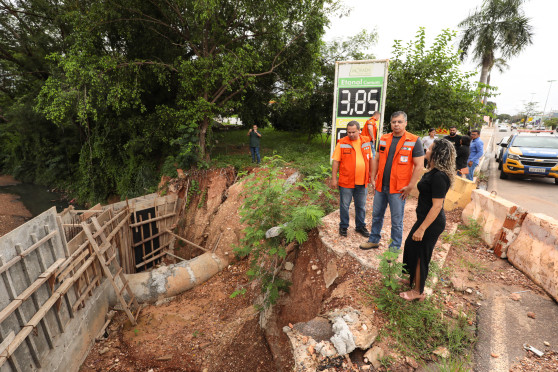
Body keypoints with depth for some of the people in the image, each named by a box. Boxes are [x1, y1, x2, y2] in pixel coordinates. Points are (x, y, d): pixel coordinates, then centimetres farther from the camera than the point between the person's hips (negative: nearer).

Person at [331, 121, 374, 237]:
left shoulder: (366, 141, 5)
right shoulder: (342, 143, -6)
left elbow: (370, 159, 14)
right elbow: (336, 162, -6)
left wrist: (372, 174, 13)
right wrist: (334, 178, -9)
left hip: (362, 182, 4)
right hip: (346, 182, -3)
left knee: (361, 206, 15)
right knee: (344, 205, 8)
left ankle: (360, 226, 32)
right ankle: (343, 227, 25)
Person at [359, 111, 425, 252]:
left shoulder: (414, 141, -7)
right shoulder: (384, 139, 8)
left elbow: (419, 166, -9)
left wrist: (410, 186, -13)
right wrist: (373, 178, 8)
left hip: (398, 189, -5)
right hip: (381, 186, 5)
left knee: (396, 220, 6)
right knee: (376, 215, 17)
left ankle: (395, 247, 23)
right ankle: (374, 240, 35)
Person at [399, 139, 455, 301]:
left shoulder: (439, 176, -25)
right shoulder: (433, 172, 5)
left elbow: (437, 206, -26)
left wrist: (422, 228, -24)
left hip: (432, 222, -10)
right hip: (424, 217, 10)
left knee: (420, 255, 5)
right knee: (411, 246, 22)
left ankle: (418, 292, 25)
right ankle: (413, 279, 43)